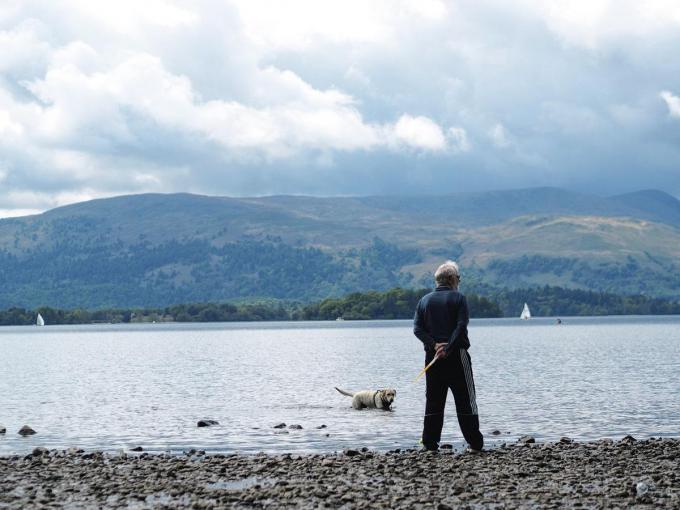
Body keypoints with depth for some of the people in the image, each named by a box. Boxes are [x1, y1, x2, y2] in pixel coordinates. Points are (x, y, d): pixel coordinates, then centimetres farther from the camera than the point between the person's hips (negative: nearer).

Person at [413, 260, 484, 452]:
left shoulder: (425, 300, 10)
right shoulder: (458, 298, -3)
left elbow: (417, 329, 0)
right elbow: (461, 327, -15)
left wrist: (434, 345, -9)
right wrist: (448, 348, -18)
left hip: (432, 355, 4)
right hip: (456, 355, -4)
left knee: (433, 400, 9)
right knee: (465, 399, 2)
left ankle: (429, 442, 5)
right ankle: (475, 442, 0)